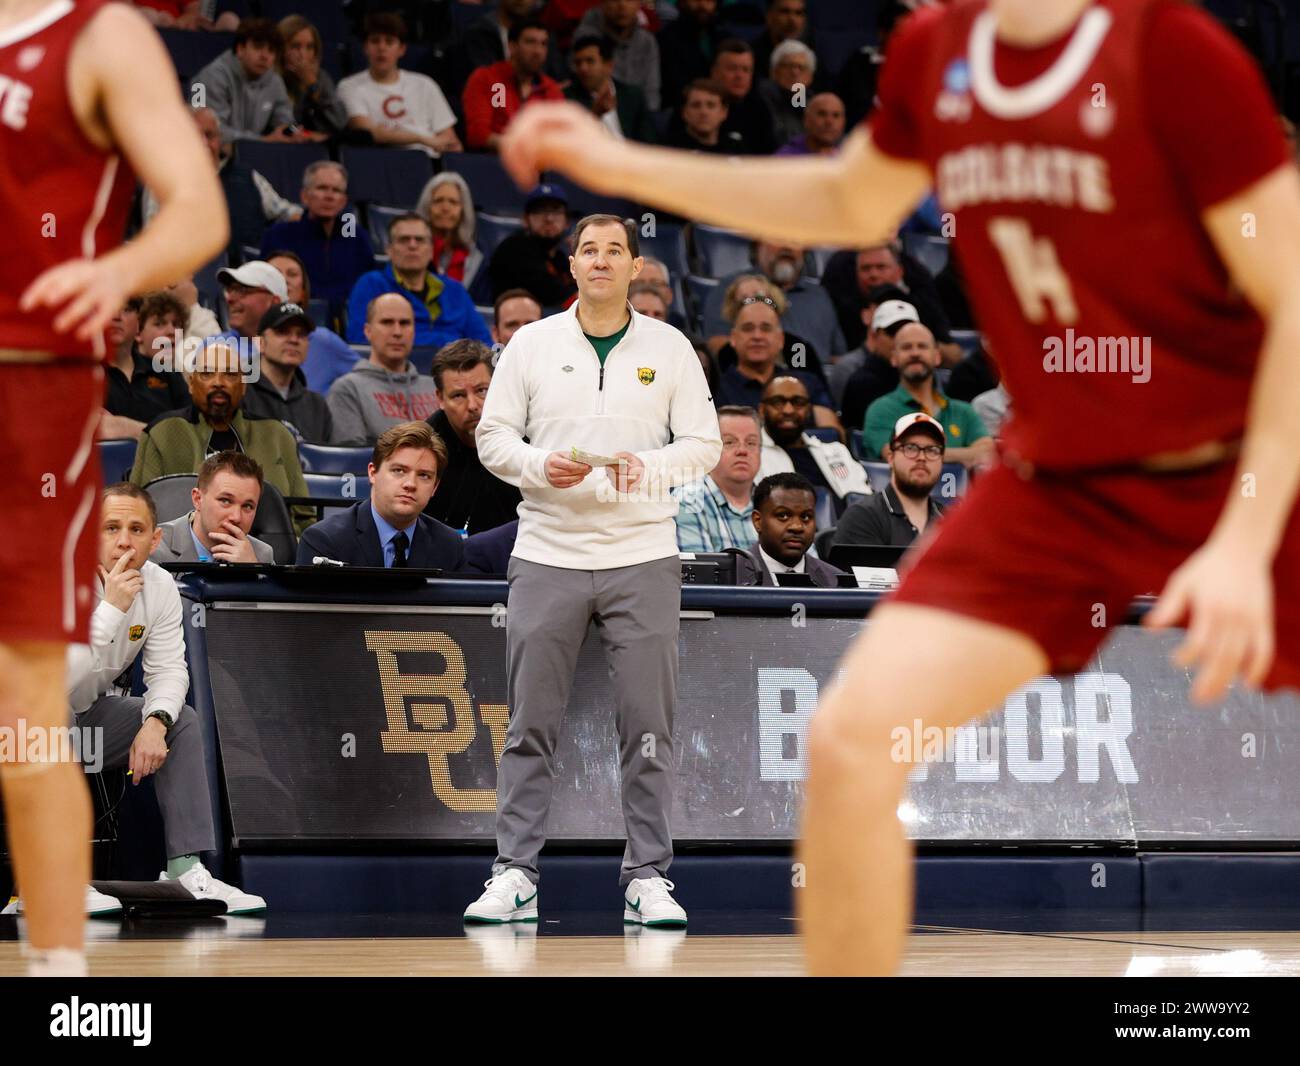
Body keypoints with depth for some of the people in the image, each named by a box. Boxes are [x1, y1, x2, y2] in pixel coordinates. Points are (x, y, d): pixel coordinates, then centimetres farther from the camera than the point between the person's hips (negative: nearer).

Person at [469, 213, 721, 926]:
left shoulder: (670, 349, 6)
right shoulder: (532, 344, 7)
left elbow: (705, 444, 4)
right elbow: (492, 435, 7)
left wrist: (648, 468, -14)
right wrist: (539, 465, -13)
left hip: (643, 558, 0)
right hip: (546, 554, 0)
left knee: (647, 726, -1)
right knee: (531, 725, 0)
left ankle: (648, 878, 5)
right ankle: (514, 873, 5)